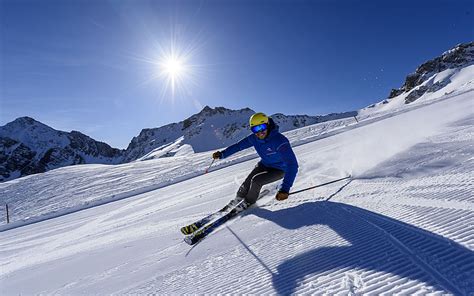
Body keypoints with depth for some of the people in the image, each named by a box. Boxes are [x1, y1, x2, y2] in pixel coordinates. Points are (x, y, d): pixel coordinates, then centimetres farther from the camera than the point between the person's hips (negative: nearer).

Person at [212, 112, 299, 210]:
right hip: (264, 164, 5)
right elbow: (238, 145, -3)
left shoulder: (279, 141, -36)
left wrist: (285, 188, -52)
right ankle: (238, 199, 27)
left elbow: (292, 164, -42)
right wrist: (222, 154, -13)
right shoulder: (254, 138, -17)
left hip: (279, 169, -5)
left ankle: (248, 203, 7)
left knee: (256, 181, -23)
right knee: (247, 182, -4)